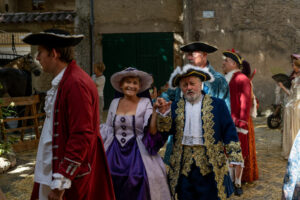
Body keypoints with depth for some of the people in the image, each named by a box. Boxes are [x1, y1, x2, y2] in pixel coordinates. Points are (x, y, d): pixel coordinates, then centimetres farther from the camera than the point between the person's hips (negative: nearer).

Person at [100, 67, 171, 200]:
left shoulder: (145, 103, -4)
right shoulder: (115, 103, 8)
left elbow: (150, 130, -16)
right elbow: (108, 129, 14)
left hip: (137, 155, -3)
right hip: (114, 155, 3)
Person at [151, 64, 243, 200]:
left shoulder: (217, 104, 2)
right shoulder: (174, 107, 8)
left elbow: (229, 131, -1)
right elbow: (164, 132, 2)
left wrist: (234, 157, -7)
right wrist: (163, 113, -13)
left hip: (211, 165, -2)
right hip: (183, 166, 2)